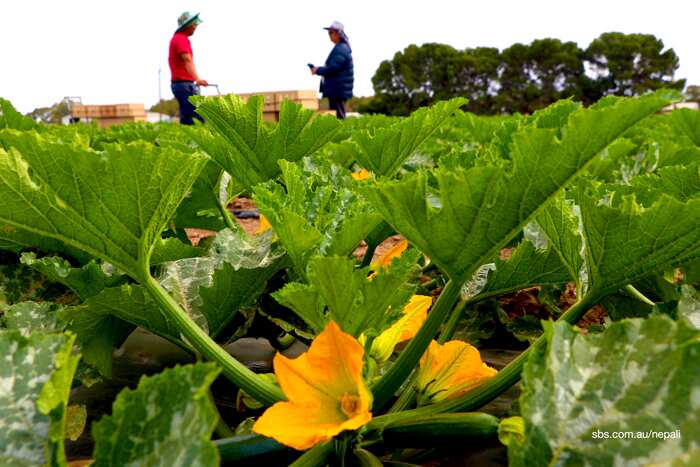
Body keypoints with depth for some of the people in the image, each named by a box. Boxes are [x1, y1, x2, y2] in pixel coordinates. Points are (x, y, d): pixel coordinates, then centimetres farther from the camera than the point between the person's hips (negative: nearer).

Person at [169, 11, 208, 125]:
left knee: (187, 119, 9)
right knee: (198, 118, -16)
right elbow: (188, 60, -26)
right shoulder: (181, 39, -11)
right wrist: (197, 79, -38)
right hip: (184, 83, -10)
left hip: (178, 83, 10)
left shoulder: (177, 38, 22)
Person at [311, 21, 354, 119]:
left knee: (338, 117, -10)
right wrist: (319, 70, 12)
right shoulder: (340, 48, 18)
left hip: (338, 90, -11)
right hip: (335, 90, 11)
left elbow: (333, 68, -20)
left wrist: (318, 70, -7)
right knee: (336, 117, 12)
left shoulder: (341, 49, -14)